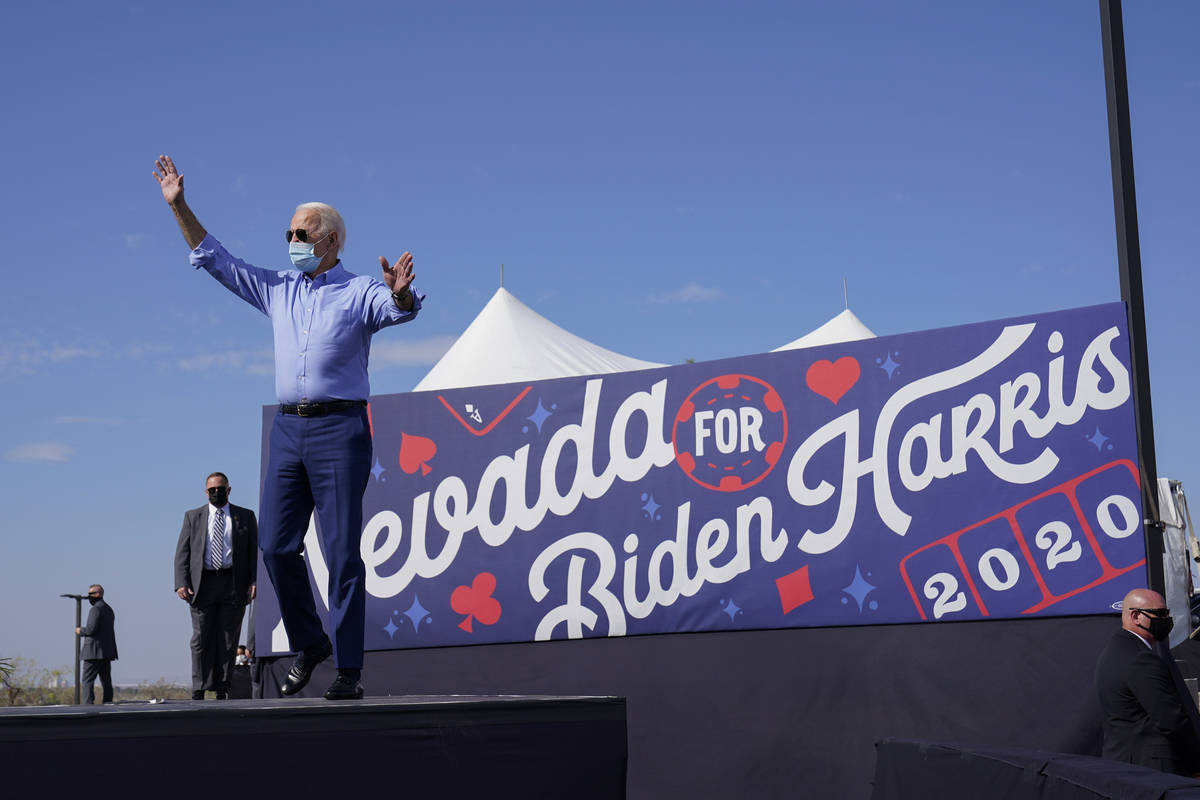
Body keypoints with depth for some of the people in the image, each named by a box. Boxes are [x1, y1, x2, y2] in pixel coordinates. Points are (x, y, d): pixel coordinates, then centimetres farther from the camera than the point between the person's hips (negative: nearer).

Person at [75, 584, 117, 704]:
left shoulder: (96, 609, -12)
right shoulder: (109, 609, 18)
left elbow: (91, 629, -21)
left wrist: (80, 631, -3)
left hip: (94, 651, -9)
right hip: (107, 652, 9)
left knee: (88, 680, -8)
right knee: (106, 680, 9)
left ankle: (88, 703, -15)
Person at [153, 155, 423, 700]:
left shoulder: (360, 292, 2)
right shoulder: (277, 291, 18)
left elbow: (400, 309, -18)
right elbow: (214, 259, 21)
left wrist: (401, 292, -42)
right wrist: (179, 206, 14)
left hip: (339, 429, -5)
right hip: (287, 429, 5)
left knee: (341, 552, -6)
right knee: (276, 545, 0)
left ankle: (349, 670, -2)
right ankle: (308, 644, 19)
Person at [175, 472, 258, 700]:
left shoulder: (246, 517, 12)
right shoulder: (193, 517, 14)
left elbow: (255, 551, 8)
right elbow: (182, 552, 9)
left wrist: (254, 581, -6)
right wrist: (182, 583, -5)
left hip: (234, 585, 0)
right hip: (202, 584, 0)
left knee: (228, 640, 0)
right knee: (202, 639, -3)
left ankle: (222, 690, 4)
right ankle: (199, 690, -1)